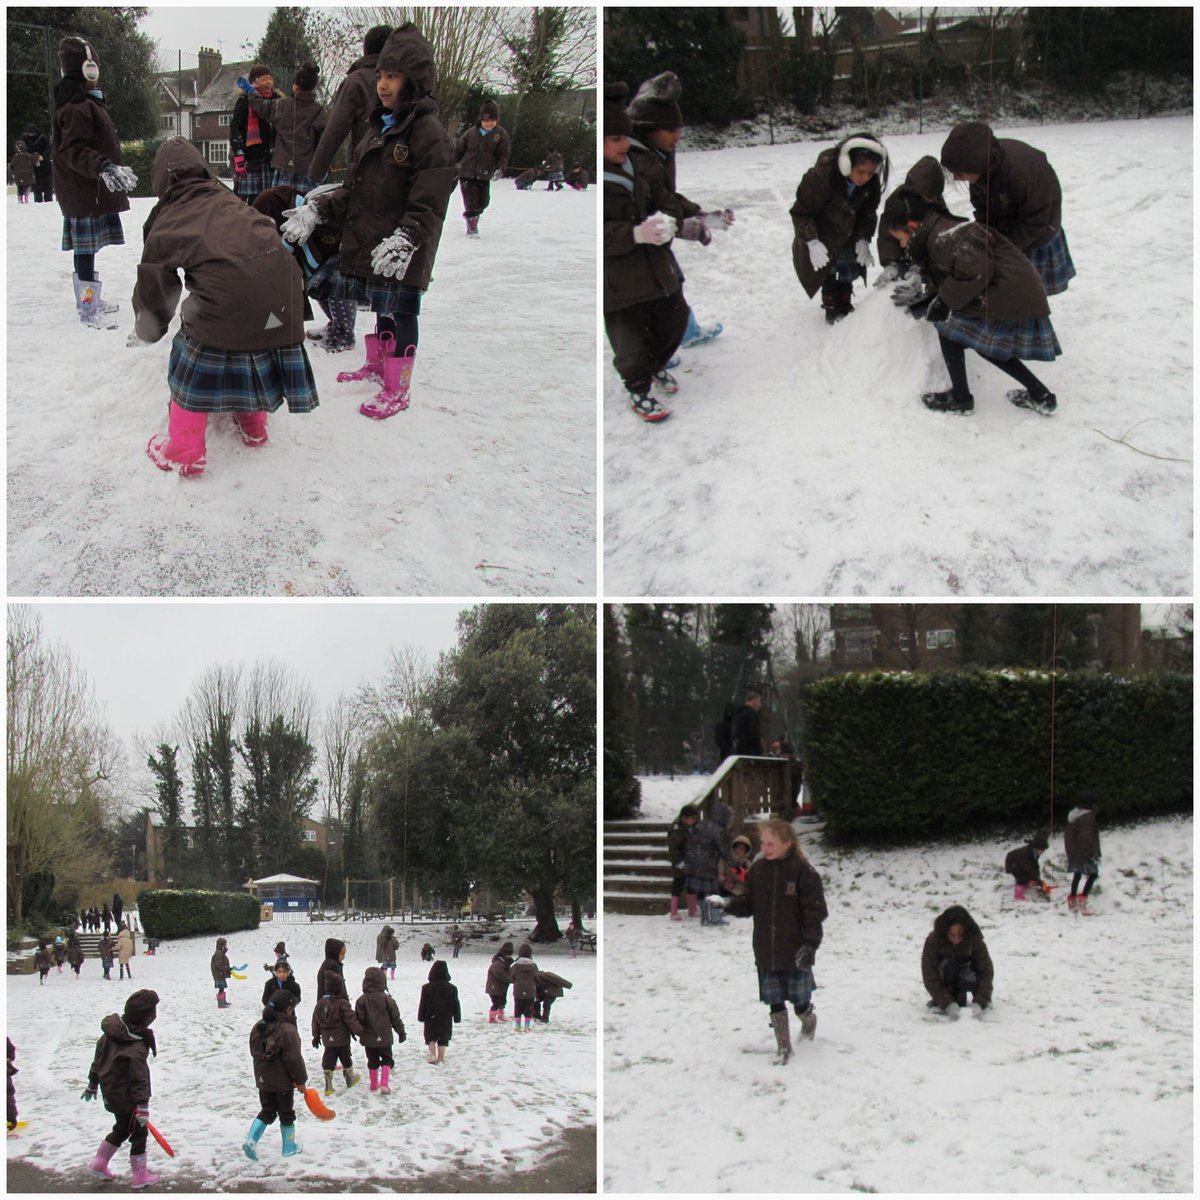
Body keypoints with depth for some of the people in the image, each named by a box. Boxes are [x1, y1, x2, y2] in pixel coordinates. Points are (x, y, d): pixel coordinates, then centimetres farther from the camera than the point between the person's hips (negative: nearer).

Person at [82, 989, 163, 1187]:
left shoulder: (110, 1032, -2)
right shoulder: (137, 1048, -27)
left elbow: (98, 1058, 10)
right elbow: (139, 1078, -26)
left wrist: (93, 1084, 22)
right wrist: (143, 1106, -24)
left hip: (111, 1093, 8)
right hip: (127, 1097, -8)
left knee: (122, 1128, 26)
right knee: (138, 1133, 7)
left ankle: (99, 1163, 33)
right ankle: (140, 1176, 15)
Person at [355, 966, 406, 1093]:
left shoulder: (362, 1000, -9)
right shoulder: (387, 999, -9)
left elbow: (359, 1019, -8)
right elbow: (395, 1018, -3)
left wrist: (359, 1032, 9)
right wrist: (401, 1032, 9)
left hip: (369, 1038, 1)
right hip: (384, 1037, -1)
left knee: (373, 1061, 16)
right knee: (387, 1059, 9)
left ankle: (374, 1084, 22)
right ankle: (384, 1084, -8)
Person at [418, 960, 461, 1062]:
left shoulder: (426, 988, -8)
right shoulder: (452, 988, -5)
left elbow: (423, 1004, -4)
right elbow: (455, 1004, 1)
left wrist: (421, 1017, 5)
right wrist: (457, 1018, 10)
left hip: (431, 1018, -1)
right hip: (446, 1019, 1)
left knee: (431, 1037, 13)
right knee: (443, 1039, 9)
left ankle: (433, 1055, -4)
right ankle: (441, 1057, 9)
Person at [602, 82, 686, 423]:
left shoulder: (639, 167, 1)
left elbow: (666, 201, 10)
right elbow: (604, 235, -24)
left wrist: (667, 223, -12)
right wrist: (636, 234, -36)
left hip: (657, 265, 7)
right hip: (617, 278, -7)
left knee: (674, 321, 21)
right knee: (632, 341, 1)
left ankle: (655, 367, 50)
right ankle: (639, 392, 29)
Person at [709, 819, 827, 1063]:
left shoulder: (803, 872, -13)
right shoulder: (758, 870, 2)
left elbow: (815, 911, -12)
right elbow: (748, 904, 7)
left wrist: (810, 944, -18)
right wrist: (728, 903, -13)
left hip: (795, 951, -4)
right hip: (767, 952, 4)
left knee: (800, 1002, 7)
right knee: (775, 1002, 7)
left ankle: (809, 1019, 41)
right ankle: (783, 1046, 20)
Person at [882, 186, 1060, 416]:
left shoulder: (943, 236, -16)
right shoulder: (942, 231, 18)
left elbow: (976, 272, -27)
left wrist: (944, 302, -16)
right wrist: (920, 299, 19)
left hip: (1009, 300, -11)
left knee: (948, 326, -2)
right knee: (986, 345, 25)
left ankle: (960, 398, 9)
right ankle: (1040, 396, 28)